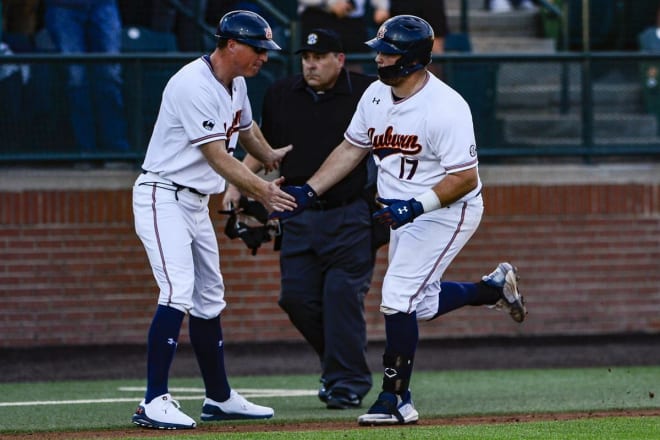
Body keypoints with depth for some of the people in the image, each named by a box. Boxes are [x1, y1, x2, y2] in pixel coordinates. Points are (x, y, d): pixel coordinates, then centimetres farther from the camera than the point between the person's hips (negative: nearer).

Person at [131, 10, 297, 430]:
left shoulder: (236, 82, 7)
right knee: (179, 291, -22)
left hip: (197, 202, 10)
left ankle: (220, 398, 26)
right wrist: (260, 190, -31)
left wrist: (270, 155, 10)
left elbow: (246, 127, 27)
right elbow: (217, 157, -27)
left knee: (209, 298, 15)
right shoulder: (195, 85, -23)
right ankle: (154, 403, -24)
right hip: (163, 198, -10)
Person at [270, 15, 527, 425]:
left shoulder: (445, 107, -26)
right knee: (423, 304, 17)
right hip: (404, 212, 9)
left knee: (398, 296, -15)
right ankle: (495, 286, 40)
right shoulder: (377, 95, -2)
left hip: (447, 211, -9)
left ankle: (395, 400, -6)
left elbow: (465, 178, -25)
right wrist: (308, 192, 2)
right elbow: (351, 148, 10)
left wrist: (417, 206, -35)